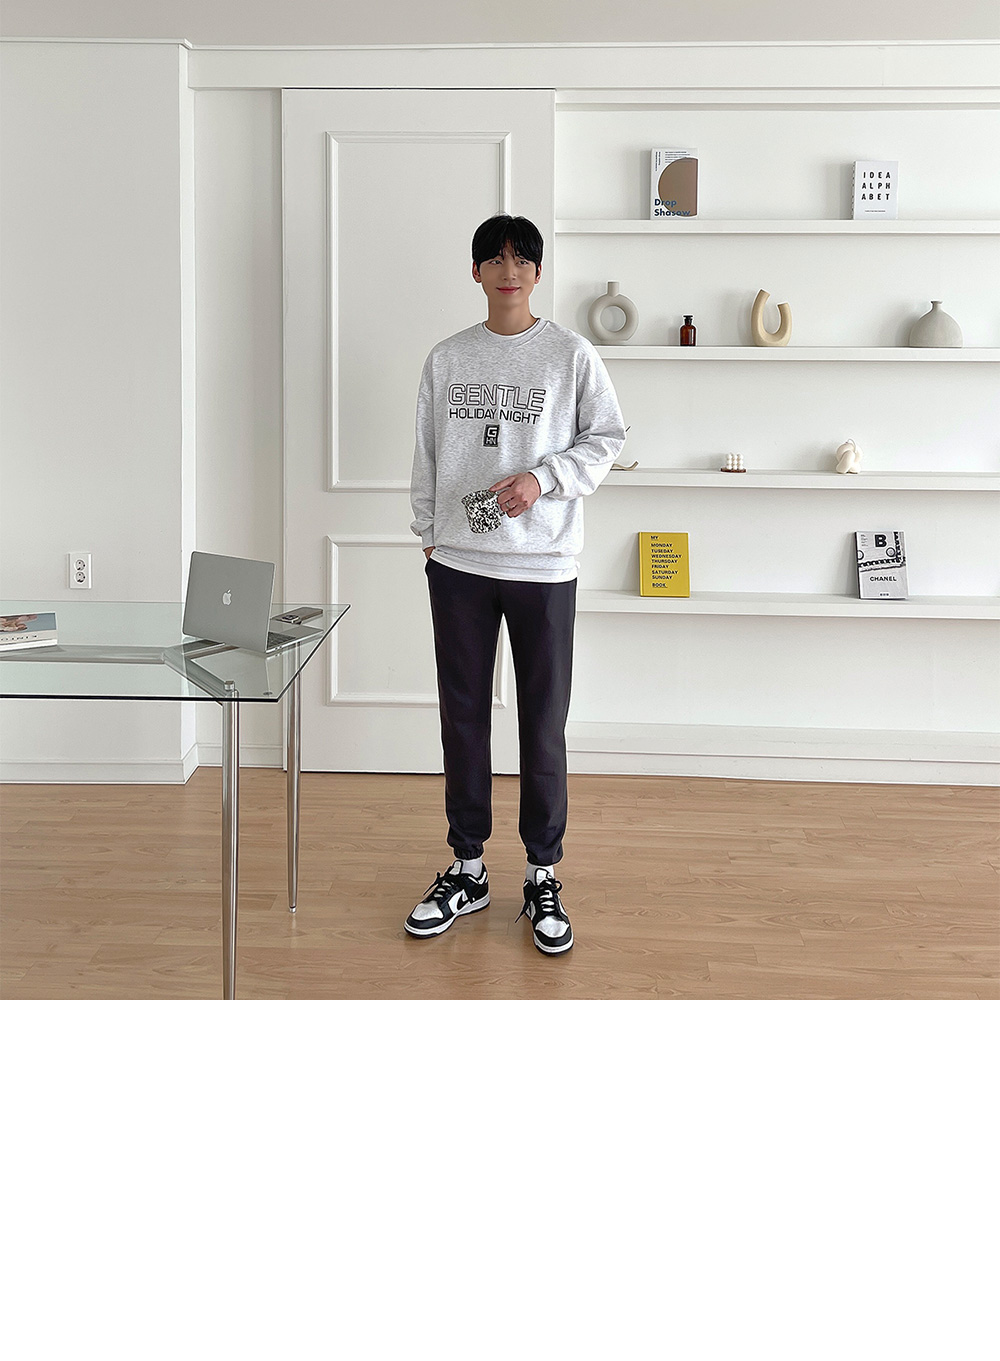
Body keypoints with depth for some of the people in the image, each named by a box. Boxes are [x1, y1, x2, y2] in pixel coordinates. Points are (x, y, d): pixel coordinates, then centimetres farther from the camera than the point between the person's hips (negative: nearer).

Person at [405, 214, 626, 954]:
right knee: (463, 719, 9)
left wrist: (543, 479, -14)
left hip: (543, 564, -3)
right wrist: (429, 533, 7)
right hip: (459, 562, 3)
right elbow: (428, 454, 12)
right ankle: (468, 870, 22)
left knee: (544, 725, 3)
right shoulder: (447, 359, 8)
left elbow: (606, 438, 0)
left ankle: (544, 878, 16)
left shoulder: (571, 354, -1)